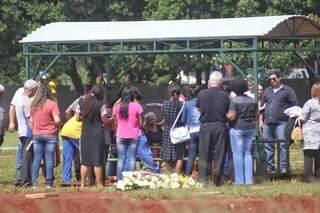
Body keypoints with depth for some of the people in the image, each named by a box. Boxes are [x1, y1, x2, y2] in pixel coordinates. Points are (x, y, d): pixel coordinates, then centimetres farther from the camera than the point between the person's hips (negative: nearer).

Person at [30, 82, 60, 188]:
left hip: (37, 134, 4)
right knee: (49, 158, 0)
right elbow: (57, 120, -17)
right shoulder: (52, 104, -11)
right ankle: (49, 182, 0)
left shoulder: (34, 104, 3)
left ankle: (34, 182, 5)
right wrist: (57, 124, 5)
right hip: (50, 135, -4)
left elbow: (31, 120, 9)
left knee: (37, 158, 7)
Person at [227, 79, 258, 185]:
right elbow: (256, 115, 11)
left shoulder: (234, 101, -13)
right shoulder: (252, 101, 6)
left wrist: (226, 115, 1)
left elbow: (231, 117, -18)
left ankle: (239, 180, -2)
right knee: (247, 153, 12)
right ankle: (249, 179, 8)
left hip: (237, 128, -6)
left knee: (237, 153, -1)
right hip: (250, 128, 6)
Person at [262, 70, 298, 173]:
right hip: (267, 123, 5)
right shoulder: (267, 91, 20)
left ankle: (283, 167, -10)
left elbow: (294, 106, 2)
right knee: (268, 146, 5)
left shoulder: (287, 91, 4)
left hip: (280, 123, -5)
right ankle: (269, 166, 11)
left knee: (282, 145, -11)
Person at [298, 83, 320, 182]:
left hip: (309, 132, -4)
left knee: (308, 154, -3)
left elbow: (303, 118, -7)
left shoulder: (310, 103, -10)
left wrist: (298, 119, 15)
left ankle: (309, 176, -6)